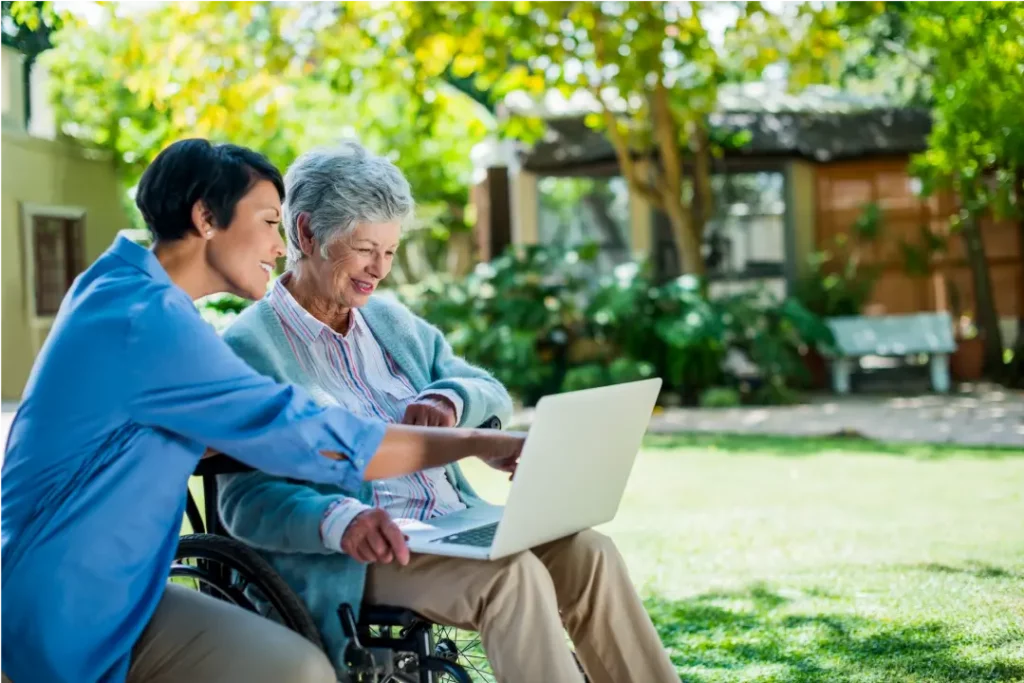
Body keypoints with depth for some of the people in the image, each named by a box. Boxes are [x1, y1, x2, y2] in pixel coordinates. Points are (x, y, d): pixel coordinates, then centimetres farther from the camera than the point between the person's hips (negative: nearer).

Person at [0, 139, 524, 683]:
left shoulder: (119, 289, 11)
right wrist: (478, 443, -12)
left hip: (99, 587, 9)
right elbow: (305, 437, -22)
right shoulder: (147, 321, -21)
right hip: (65, 615, -9)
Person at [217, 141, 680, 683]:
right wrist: (340, 520, -34)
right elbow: (246, 501, -13)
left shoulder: (390, 319, 17)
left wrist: (449, 398, -9)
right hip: (353, 560, -7)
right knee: (513, 576, -30)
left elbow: (492, 395, 17)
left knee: (587, 552, -17)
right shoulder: (247, 347, -5)